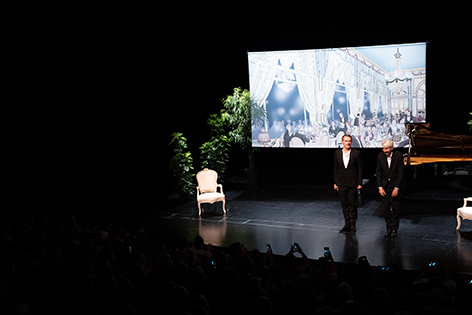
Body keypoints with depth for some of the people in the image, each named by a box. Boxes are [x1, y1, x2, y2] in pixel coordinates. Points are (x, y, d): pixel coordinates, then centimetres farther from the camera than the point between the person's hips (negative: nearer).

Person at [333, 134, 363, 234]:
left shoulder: (356, 153, -4)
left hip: (352, 183, -3)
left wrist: (359, 183, -6)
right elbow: (335, 169, 9)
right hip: (341, 184, 3)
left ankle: (353, 225, 11)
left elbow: (360, 169, -2)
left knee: (352, 206, 1)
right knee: (344, 206, 10)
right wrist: (335, 183, 5)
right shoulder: (337, 153, 5)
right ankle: (347, 225, 20)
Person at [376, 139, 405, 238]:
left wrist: (396, 188, -16)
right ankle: (389, 228, 16)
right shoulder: (380, 156, -5)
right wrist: (380, 187, -6)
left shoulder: (399, 155, -14)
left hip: (396, 186, -3)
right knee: (386, 208, 1)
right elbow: (378, 172, 0)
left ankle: (394, 229, 16)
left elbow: (401, 173, -13)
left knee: (396, 209, 1)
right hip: (385, 186, 3)